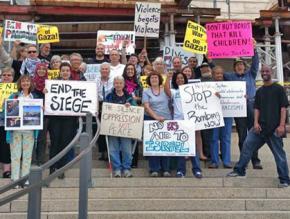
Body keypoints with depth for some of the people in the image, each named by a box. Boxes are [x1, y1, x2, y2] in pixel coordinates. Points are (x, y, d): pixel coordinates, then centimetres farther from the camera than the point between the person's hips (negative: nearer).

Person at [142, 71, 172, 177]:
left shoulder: (165, 91, 15)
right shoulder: (146, 92, 6)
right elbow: (146, 107, -6)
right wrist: (156, 117, -16)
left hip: (166, 120, 1)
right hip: (151, 120, -1)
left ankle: (165, 169, 7)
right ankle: (154, 169, 6)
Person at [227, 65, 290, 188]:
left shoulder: (278, 89, -1)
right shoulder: (259, 91, 13)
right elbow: (257, 108, 11)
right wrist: (256, 122, -3)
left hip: (275, 127, -5)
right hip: (260, 126, 5)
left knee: (279, 153, 1)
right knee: (247, 145, 1)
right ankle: (239, 170, 14)